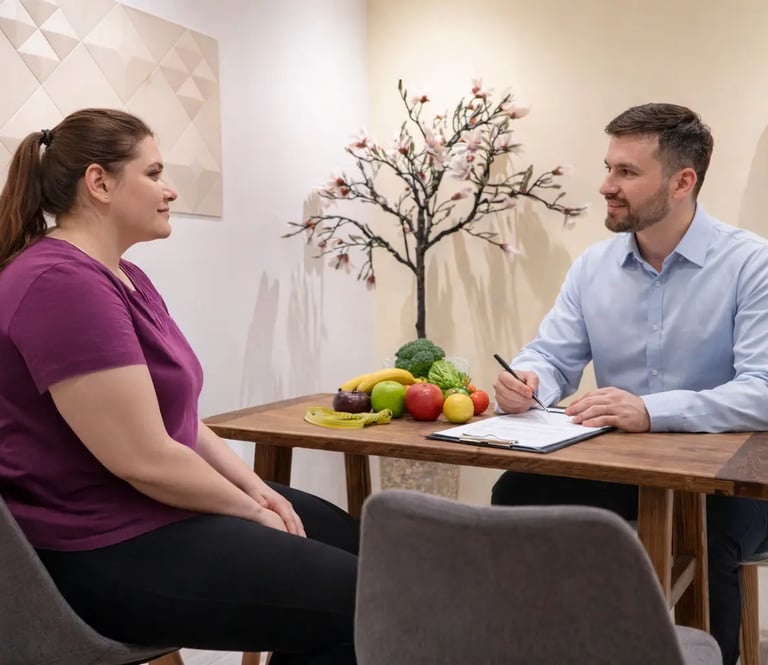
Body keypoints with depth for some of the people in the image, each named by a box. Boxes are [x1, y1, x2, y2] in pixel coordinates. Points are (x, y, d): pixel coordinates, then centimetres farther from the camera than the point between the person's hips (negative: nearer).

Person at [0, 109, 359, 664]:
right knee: (352, 599, -11)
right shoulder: (61, 284, -22)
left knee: (351, 539, 15)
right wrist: (253, 510, -11)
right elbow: (147, 459, -25)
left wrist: (257, 488, 0)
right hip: (104, 549, -11)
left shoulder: (125, 278, 12)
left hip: (160, 506, 11)